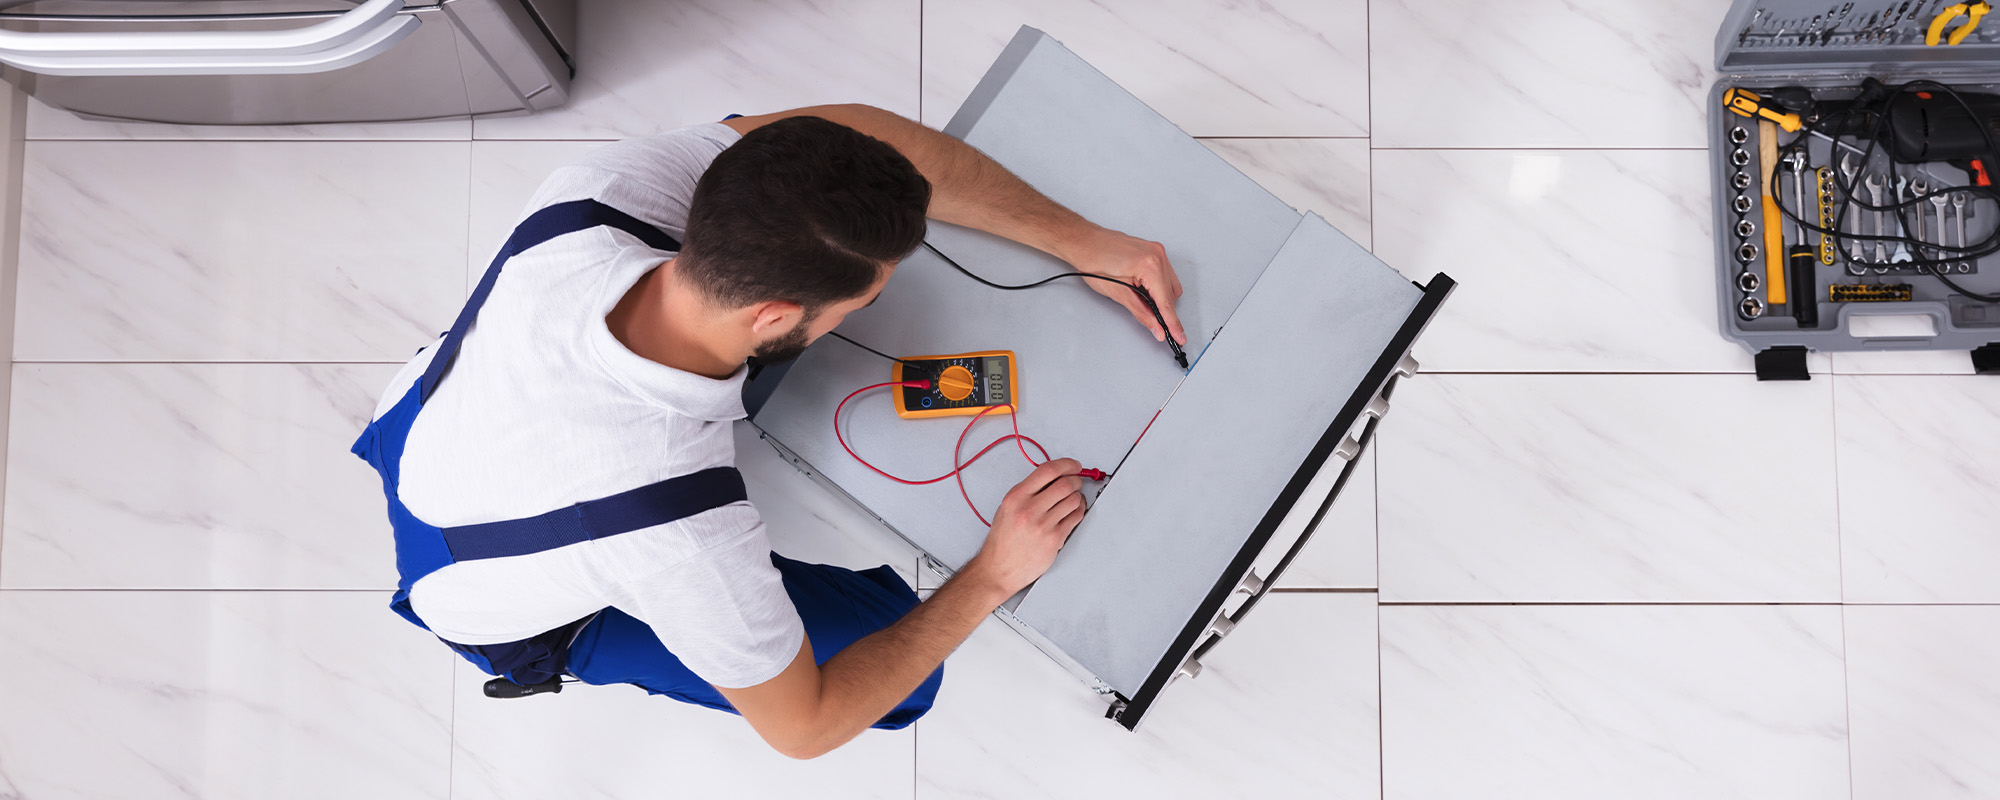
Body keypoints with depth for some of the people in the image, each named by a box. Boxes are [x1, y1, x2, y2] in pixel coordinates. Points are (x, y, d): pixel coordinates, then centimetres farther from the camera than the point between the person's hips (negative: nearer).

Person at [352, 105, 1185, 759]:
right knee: (899, 655, -3)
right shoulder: (681, 533, -46)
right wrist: (991, 577, -21)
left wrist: (1084, 242, -19)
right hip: (502, 615, -4)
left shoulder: (599, 190, -35)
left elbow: (860, 133, -20)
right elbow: (802, 728, -25)